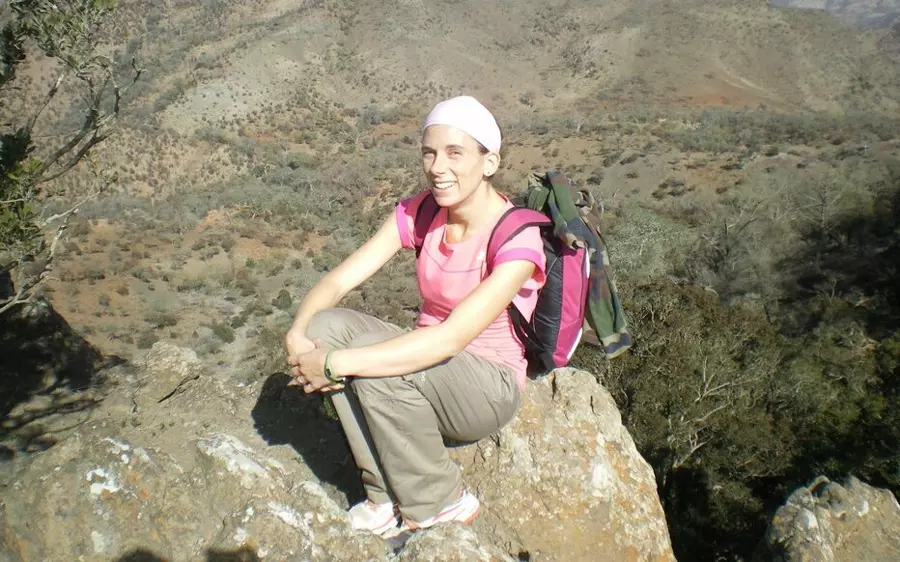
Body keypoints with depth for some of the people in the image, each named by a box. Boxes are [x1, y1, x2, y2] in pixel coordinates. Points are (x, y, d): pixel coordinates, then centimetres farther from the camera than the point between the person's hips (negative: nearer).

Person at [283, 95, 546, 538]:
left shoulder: (517, 239, -23)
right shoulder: (418, 212, -5)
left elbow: (450, 339, -32)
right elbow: (337, 282, -9)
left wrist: (335, 363, -32)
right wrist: (298, 335, -30)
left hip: (489, 388, -5)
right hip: (428, 361, 6)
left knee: (378, 372, -32)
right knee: (328, 325, -19)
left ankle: (440, 504, -5)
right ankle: (389, 493, -7)